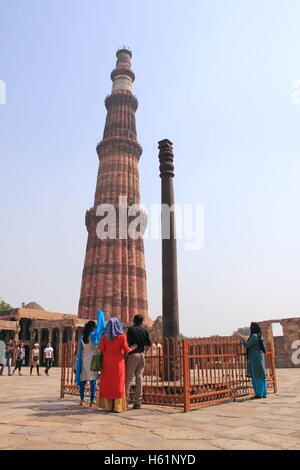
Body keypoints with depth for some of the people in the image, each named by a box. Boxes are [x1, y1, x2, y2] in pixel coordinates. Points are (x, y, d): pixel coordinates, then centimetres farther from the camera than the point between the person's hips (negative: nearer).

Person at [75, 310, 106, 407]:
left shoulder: (82, 338, 2)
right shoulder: (94, 336, -9)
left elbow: (79, 353, 5)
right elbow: (101, 326, -5)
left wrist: (79, 363, 11)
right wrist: (100, 313, 5)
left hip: (83, 361, 4)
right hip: (92, 361, -4)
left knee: (82, 380, 9)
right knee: (93, 380, 0)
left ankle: (82, 400, 10)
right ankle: (92, 401, 1)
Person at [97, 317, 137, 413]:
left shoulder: (105, 336, -2)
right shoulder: (122, 336, -8)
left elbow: (100, 349, -7)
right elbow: (126, 350, -11)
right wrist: (132, 348, 9)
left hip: (107, 362, 2)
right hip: (118, 362, -2)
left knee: (107, 383, 9)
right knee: (118, 384, 4)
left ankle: (108, 406, 9)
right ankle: (117, 407, 2)